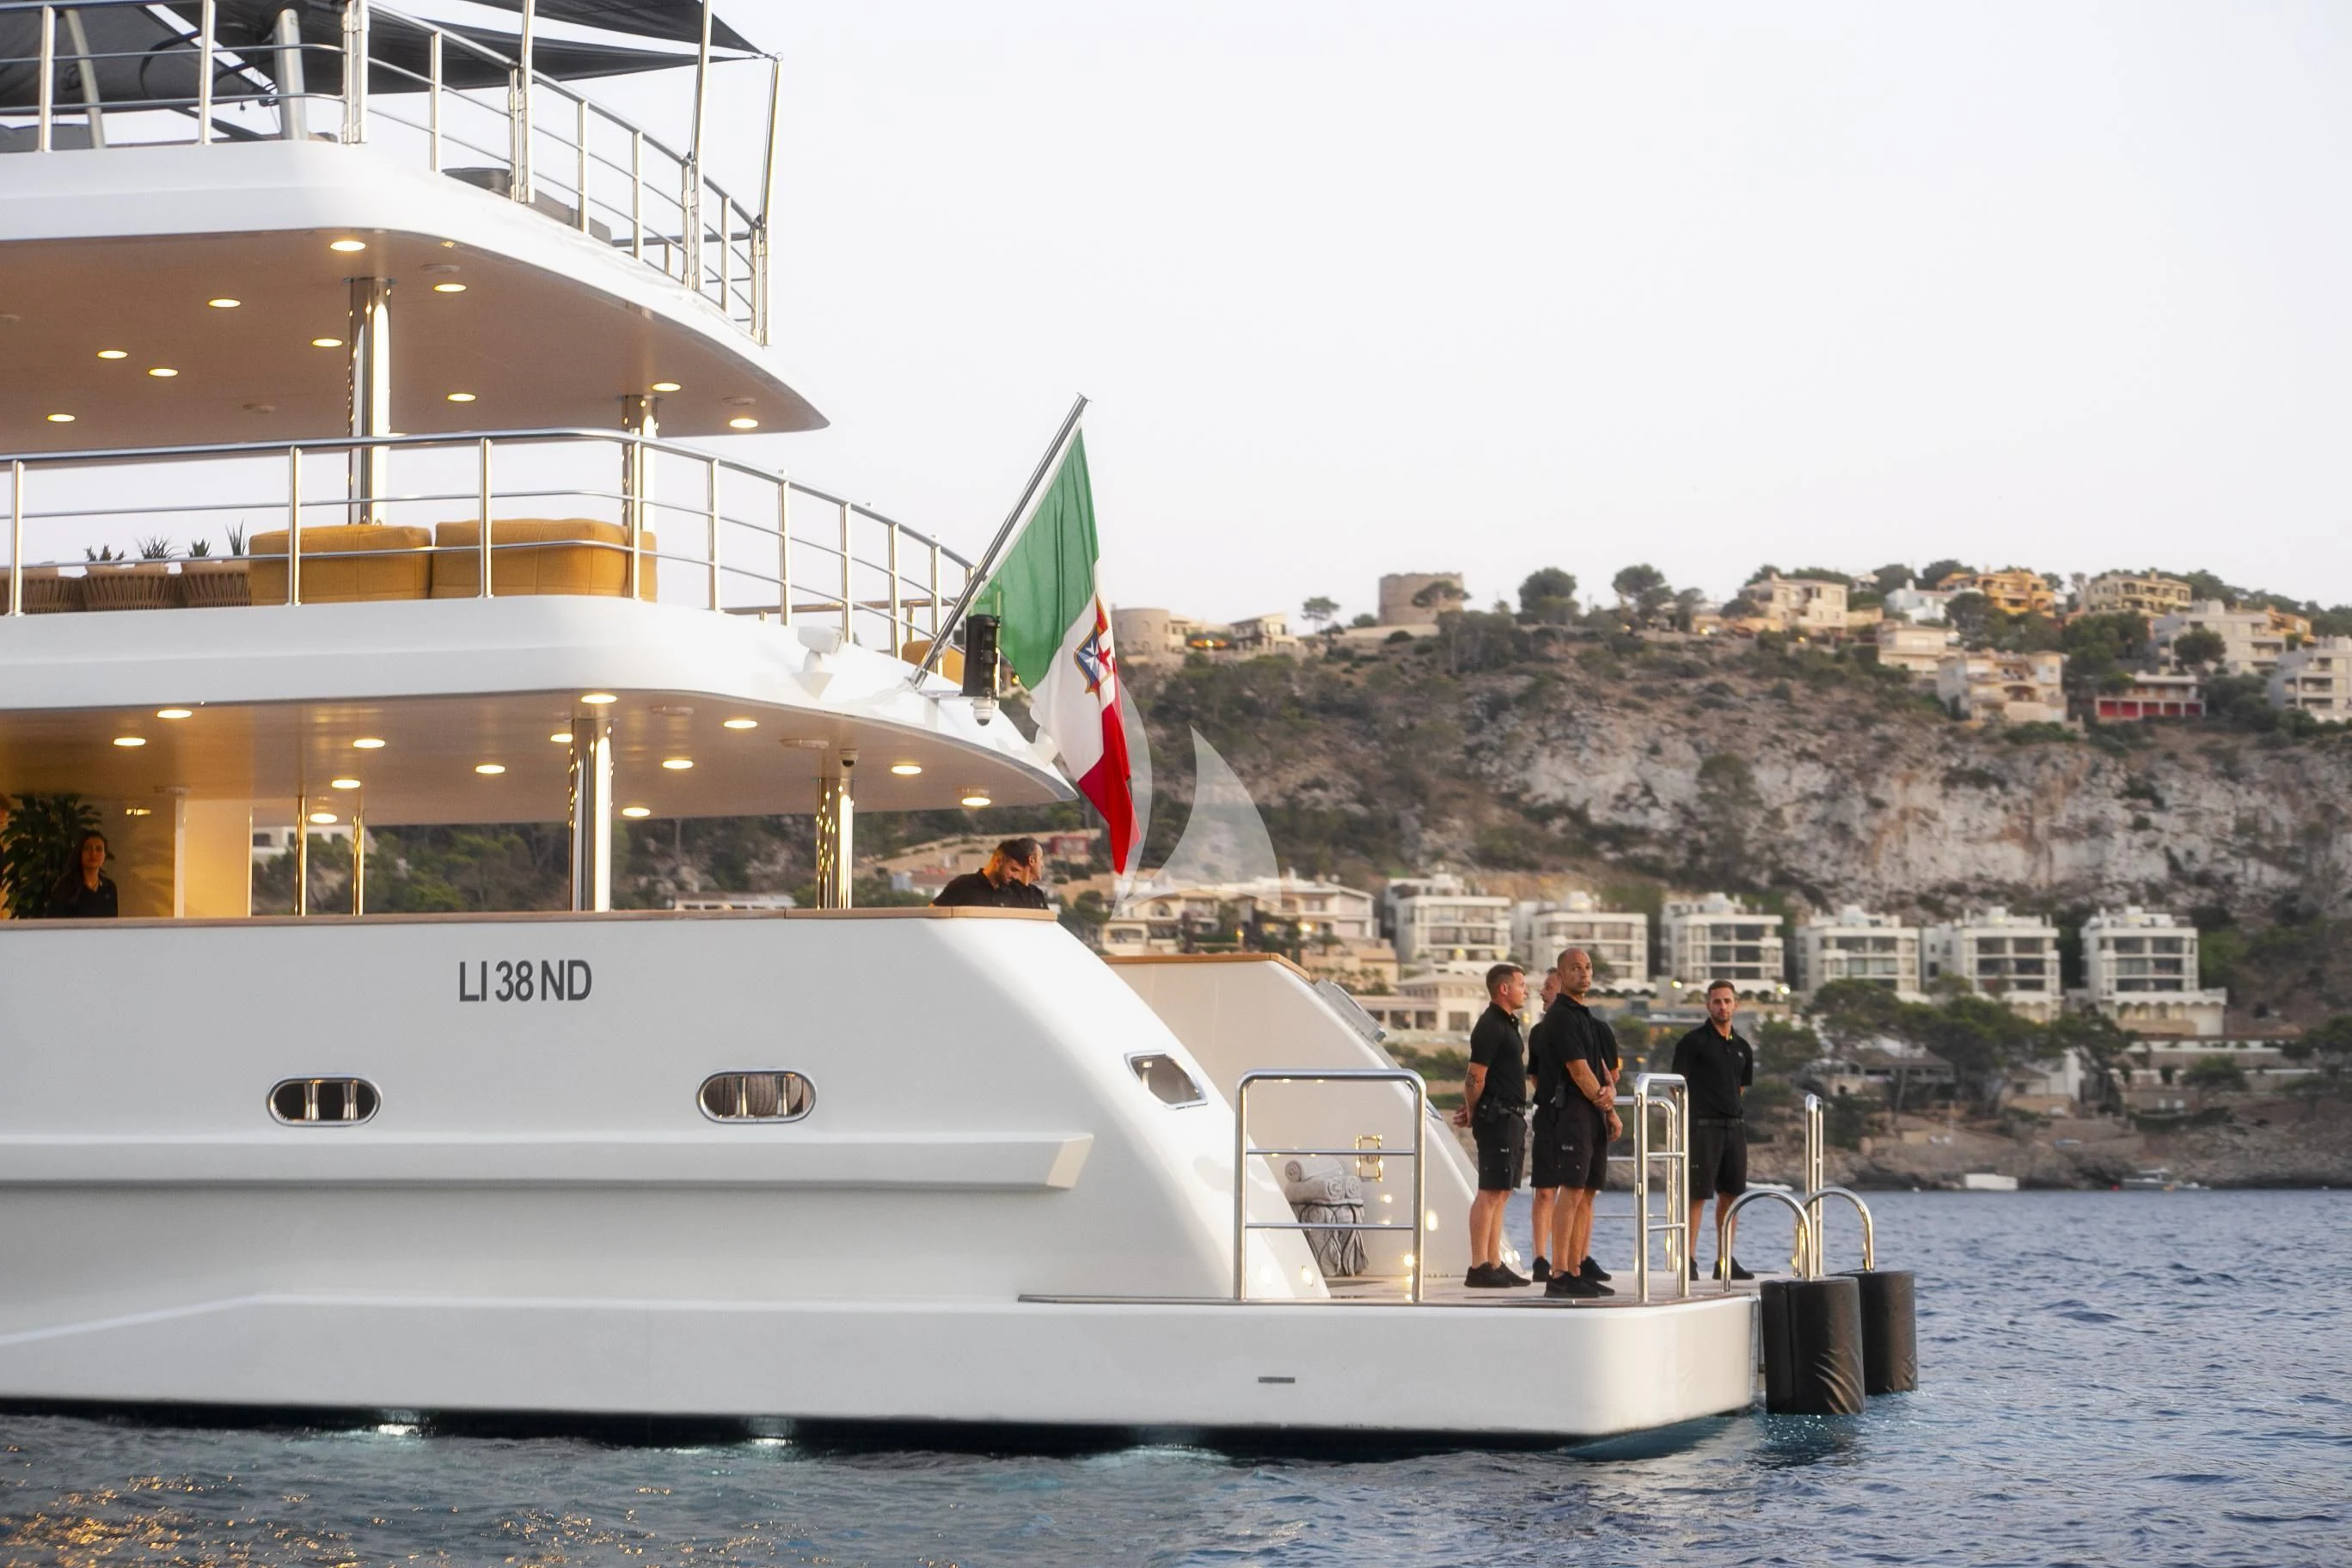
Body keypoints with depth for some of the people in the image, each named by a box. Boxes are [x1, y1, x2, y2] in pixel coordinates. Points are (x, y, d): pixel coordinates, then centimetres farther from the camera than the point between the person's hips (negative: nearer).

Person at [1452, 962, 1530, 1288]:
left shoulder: (1507, 1024, 19)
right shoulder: (1490, 1026, -13)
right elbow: (1475, 1077, -16)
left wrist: (1472, 1113, 13)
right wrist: (1473, 1114, -5)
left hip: (1512, 1117, 10)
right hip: (1497, 1117, -10)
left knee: (1501, 1192, 10)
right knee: (1490, 1193, -10)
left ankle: (1495, 1265, 14)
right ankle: (1478, 1268, -10)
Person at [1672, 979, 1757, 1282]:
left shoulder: (1742, 1048, 16)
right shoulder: (1694, 1041, -4)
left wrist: (1735, 1114, 16)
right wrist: (1686, 1118, -14)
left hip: (1734, 1126, 7)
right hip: (1703, 1126, -7)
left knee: (1731, 1193, 8)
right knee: (1697, 1194, -7)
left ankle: (1725, 1261, 15)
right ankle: (1689, 1259, -6)